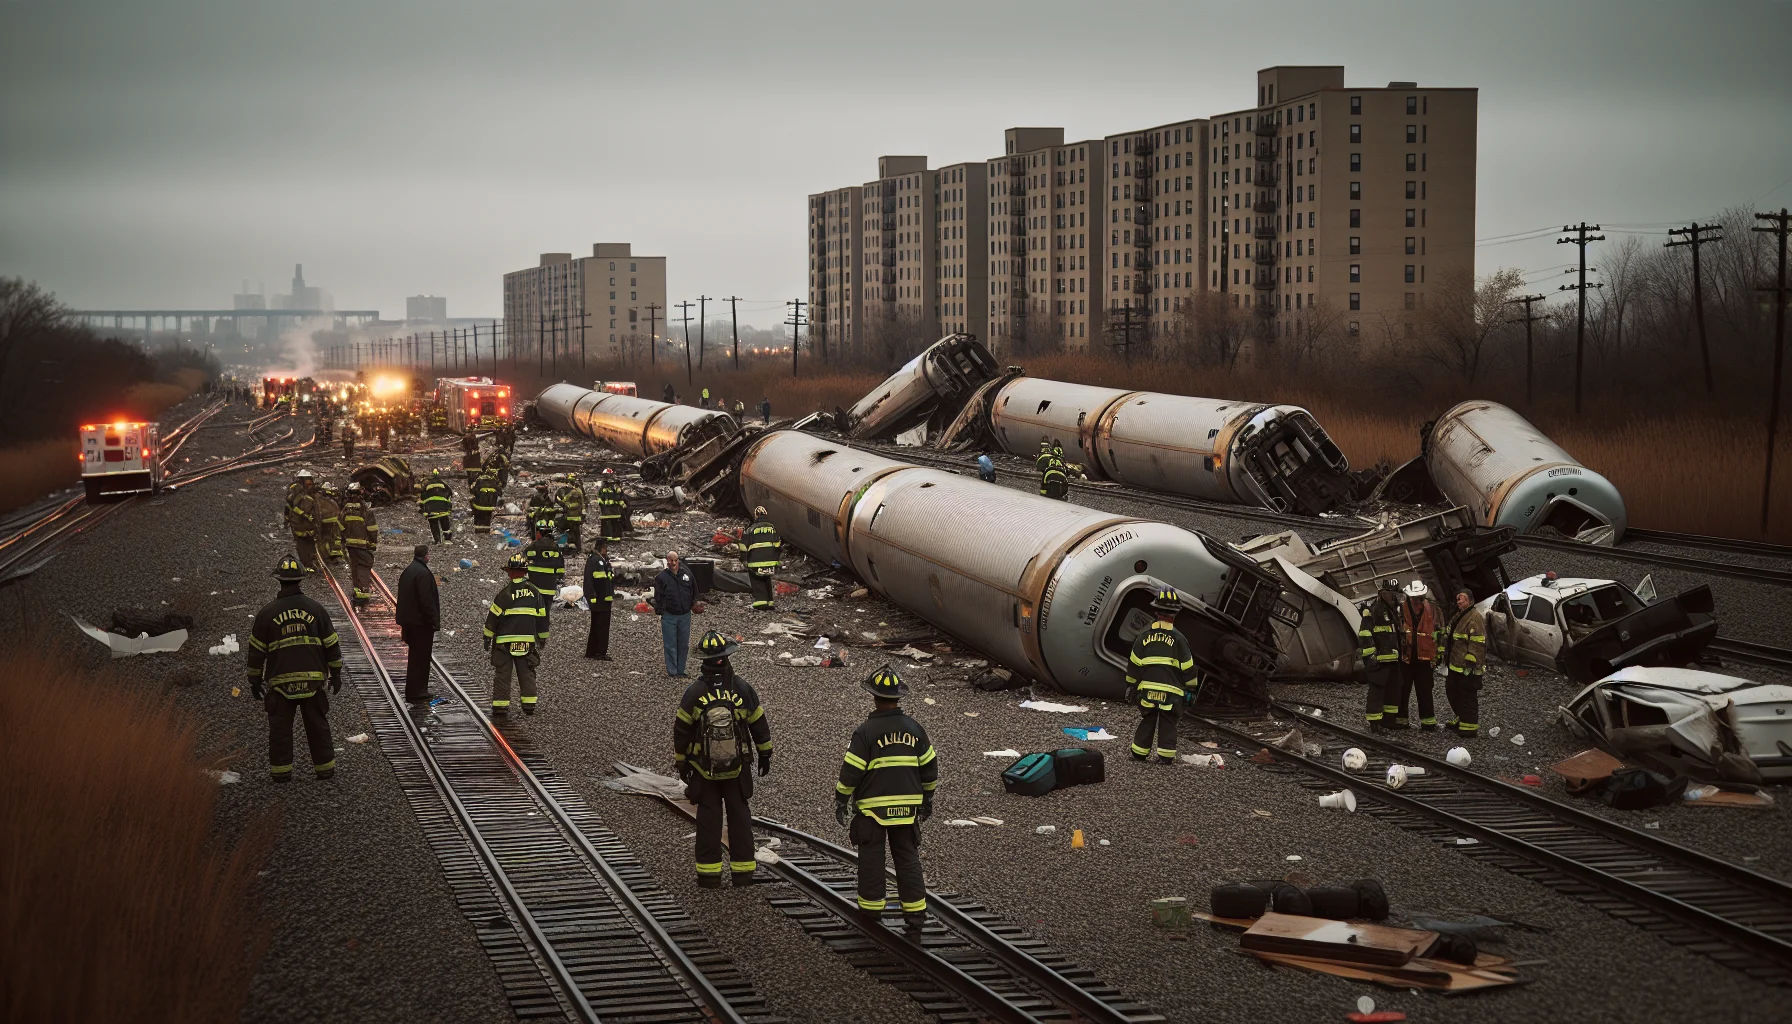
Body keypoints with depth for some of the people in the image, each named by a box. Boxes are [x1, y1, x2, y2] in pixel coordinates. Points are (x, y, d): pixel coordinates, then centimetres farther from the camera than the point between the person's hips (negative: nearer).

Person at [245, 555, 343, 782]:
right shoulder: (316, 610, 0)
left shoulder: (267, 613, -4)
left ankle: (281, 770, 11)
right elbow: (332, 645, 5)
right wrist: (335, 675, 15)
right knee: (318, 725, 11)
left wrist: (255, 680, 10)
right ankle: (325, 768, 17)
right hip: (313, 679, 1)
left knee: (280, 727, 8)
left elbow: (256, 651, 0)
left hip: (280, 682, -1)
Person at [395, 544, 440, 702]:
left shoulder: (407, 571, 12)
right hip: (421, 622, -10)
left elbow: (402, 598, 17)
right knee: (421, 657, -3)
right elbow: (427, 600, -23)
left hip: (409, 621, 10)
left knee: (414, 656, 18)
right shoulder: (423, 573, -19)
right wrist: (434, 621, -17)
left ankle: (413, 690, 25)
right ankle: (416, 691, -1)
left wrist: (403, 621, 22)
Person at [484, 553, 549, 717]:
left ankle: (500, 706, 1)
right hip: (527, 640, 3)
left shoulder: (505, 592, -10)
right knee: (526, 673, 12)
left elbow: (494, 616, -7)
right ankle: (529, 705, 11)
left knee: (502, 673, 2)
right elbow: (542, 616, 11)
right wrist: (542, 637, 22)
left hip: (505, 640, -3)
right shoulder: (534, 592, 4)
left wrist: (488, 637, 1)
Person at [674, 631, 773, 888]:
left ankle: (709, 873, 8)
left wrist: (681, 763, 6)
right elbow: (759, 725, 1)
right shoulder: (742, 689, -9)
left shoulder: (694, 692, -12)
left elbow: (681, 731, -6)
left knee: (708, 818, 7)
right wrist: (765, 755, 15)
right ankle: (742, 871, 13)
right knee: (739, 816, 11)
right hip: (737, 768, 1)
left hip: (703, 769, -1)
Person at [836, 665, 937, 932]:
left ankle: (872, 906, 18)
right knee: (908, 858, 8)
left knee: (872, 857, 9)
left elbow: (850, 771, -12)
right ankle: (915, 911, 6)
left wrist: (841, 800, 0)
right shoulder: (913, 729, 1)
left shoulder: (866, 732, -13)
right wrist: (927, 798, 22)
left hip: (872, 806, -4)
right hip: (907, 807, 4)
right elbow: (930, 768, 9)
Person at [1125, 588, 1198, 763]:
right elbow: (1187, 667, -3)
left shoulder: (1145, 634, 0)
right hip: (1171, 690, -2)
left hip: (1147, 688, 2)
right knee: (1168, 723, 5)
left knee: (1146, 722, 12)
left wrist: (1130, 685, 13)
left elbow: (1134, 663, 4)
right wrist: (1191, 689, 7)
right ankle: (1166, 755, 4)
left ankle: (1139, 753, 13)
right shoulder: (1178, 638, -6)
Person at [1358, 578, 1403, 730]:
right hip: (1378, 659, -8)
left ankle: (1388, 719, 21)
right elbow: (1364, 634, -15)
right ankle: (1374, 721, -5)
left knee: (1392, 689, 13)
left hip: (1394, 658, 8)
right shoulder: (1373, 610, -10)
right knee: (1377, 689, -8)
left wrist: (1402, 653, 26)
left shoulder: (1397, 610, 17)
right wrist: (1369, 654, -20)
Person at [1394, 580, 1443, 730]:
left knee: (1425, 691, 9)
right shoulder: (1401, 609, -6)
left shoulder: (1431, 609, 2)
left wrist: (1438, 654, 10)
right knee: (1402, 690, 5)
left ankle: (1428, 721, 14)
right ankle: (1400, 719, 13)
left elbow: (1438, 632, 11)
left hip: (1424, 657, 2)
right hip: (1405, 657, -2)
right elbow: (1394, 632, -1)